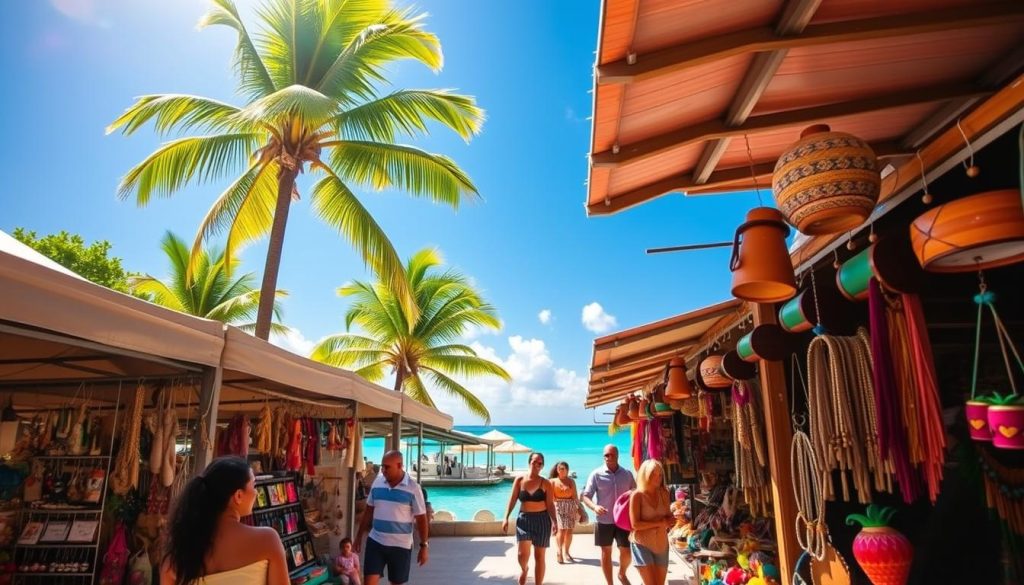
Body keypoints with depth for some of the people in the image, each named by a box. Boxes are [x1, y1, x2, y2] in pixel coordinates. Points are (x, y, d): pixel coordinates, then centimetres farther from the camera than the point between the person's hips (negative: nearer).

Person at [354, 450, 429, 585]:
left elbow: (421, 518, -8)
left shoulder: (413, 488, -12)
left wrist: (424, 546, -9)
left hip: (400, 545, -3)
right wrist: (359, 536, 12)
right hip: (375, 541, 3)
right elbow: (369, 511, 10)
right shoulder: (377, 482, -1)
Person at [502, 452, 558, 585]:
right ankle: (524, 570, 27)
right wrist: (506, 518, -5)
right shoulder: (519, 480, 1)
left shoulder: (545, 483, -2)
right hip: (524, 519, 0)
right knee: (523, 554, -8)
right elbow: (512, 500, 3)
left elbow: (550, 504, -5)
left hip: (542, 520, 0)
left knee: (539, 557, 5)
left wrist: (554, 521, -18)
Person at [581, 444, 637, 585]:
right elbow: (585, 496, -11)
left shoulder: (627, 474, -1)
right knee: (606, 552, 10)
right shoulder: (596, 474, -9)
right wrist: (594, 507, -30)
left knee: (626, 552, 5)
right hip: (604, 520, -1)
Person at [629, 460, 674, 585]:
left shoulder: (663, 494, 4)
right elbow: (635, 524, -16)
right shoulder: (637, 495, -12)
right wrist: (659, 523, -16)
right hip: (642, 544, -5)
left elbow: (669, 517, 11)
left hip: (661, 544, 5)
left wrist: (670, 521, -12)